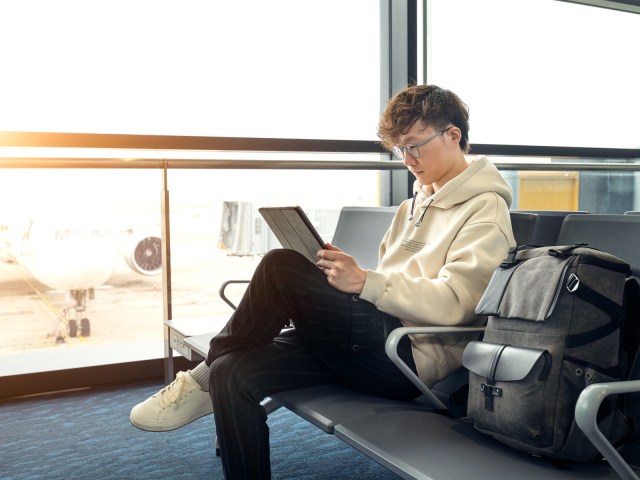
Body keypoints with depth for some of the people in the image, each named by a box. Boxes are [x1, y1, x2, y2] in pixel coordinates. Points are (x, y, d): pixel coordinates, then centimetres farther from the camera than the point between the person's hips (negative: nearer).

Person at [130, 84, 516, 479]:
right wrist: (340, 273, 3)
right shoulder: (417, 203, 24)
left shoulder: (485, 210, -2)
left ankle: (203, 380, -2)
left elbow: (453, 303, -16)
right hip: (375, 341, 8)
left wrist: (363, 282, -21)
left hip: (411, 356, -8)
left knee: (281, 268, -22)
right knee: (234, 374, -15)